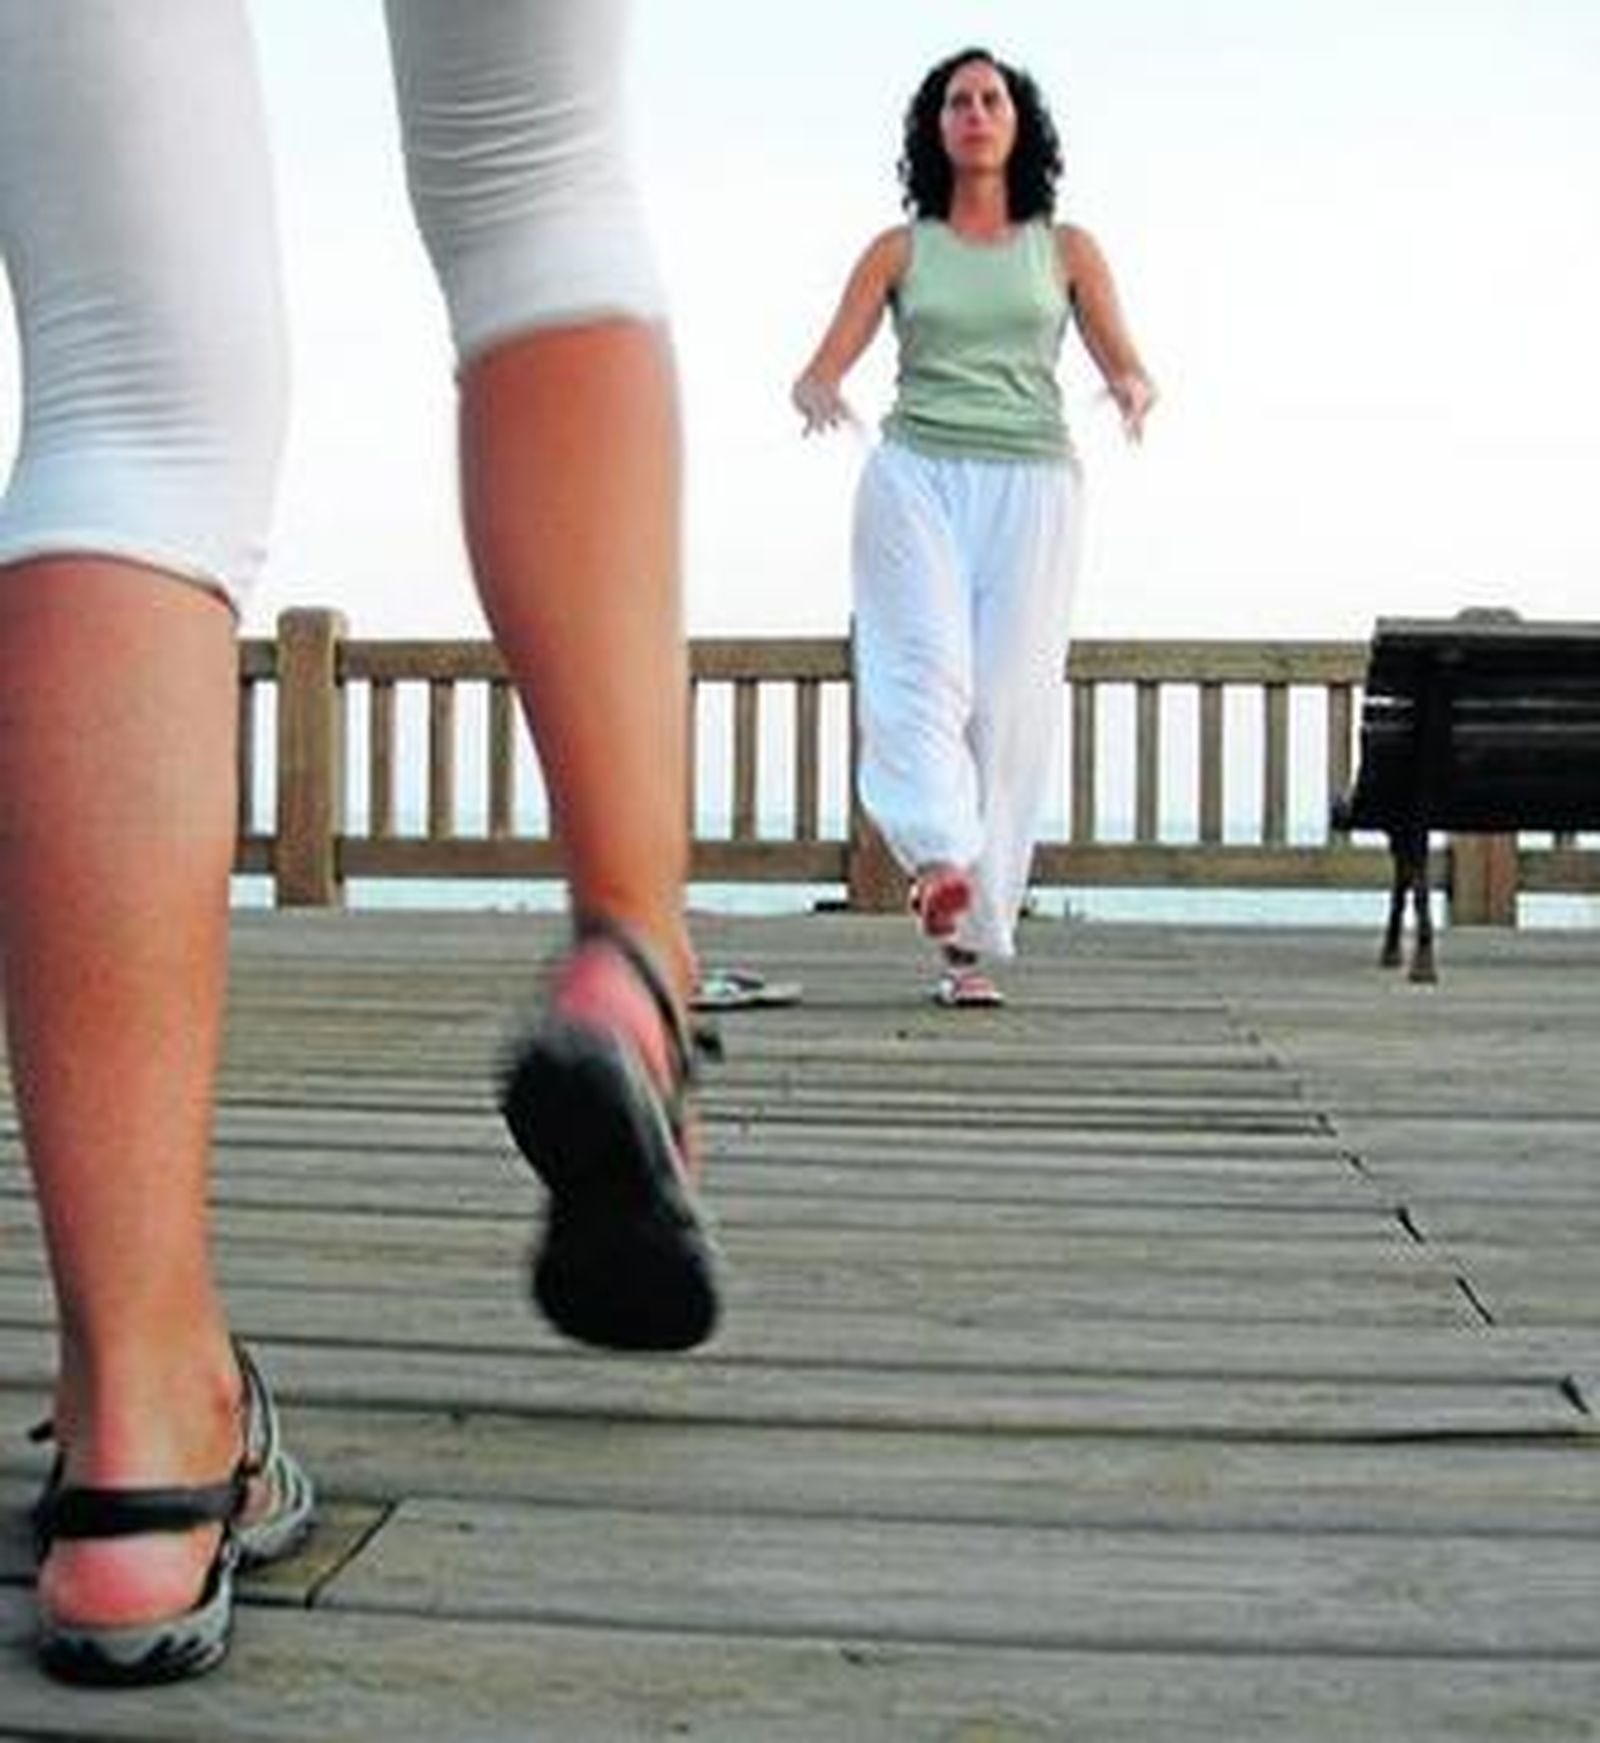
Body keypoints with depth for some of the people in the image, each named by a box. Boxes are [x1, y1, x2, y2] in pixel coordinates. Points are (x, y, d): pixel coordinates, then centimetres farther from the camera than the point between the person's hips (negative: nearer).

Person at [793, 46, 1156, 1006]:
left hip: (1032, 484, 0)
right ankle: (941, 859, -39)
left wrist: (1134, 390, -15)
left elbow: (1130, 367, 9)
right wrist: (817, 395, -18)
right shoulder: (900, 249, 13)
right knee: (923, 668, -22)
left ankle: (975, 942, -4)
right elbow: (820, 371, 7)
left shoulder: (1067, 248, 14)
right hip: (917, 475, 0)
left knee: (1010, 700, -7)